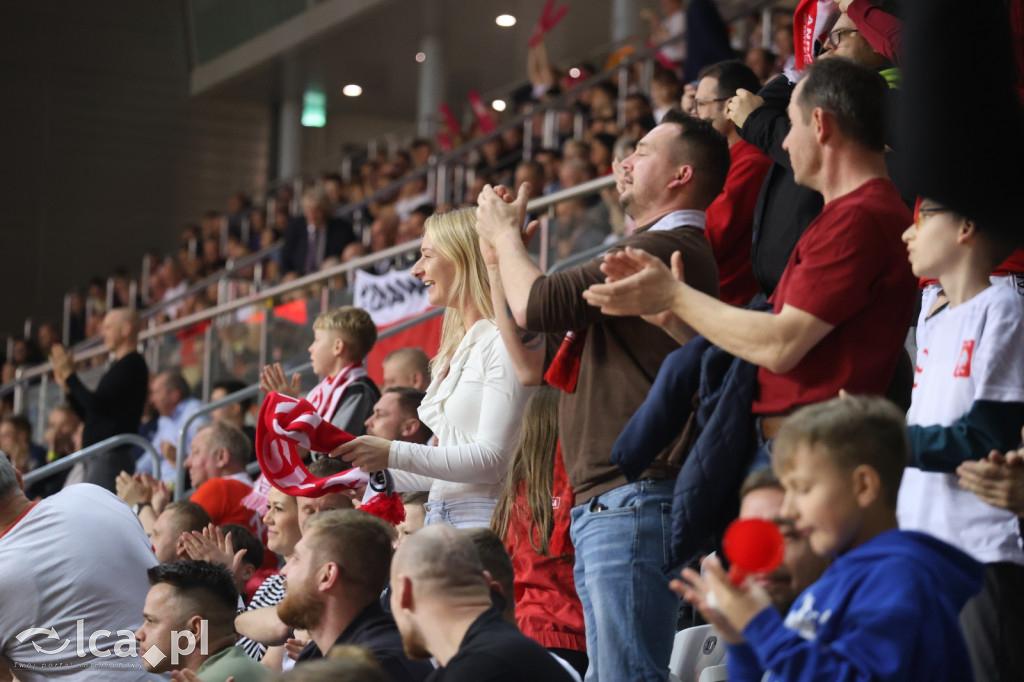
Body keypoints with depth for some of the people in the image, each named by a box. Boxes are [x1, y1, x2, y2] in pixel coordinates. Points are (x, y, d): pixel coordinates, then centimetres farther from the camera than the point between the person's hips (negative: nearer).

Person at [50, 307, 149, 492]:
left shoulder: (132, 364, -9)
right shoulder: (119, 366, 21)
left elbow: (96, 405, -17)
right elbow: (89, 415, 24)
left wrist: (69, 375, -7)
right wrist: (66, 385, 16)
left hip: (110, 457, -10)